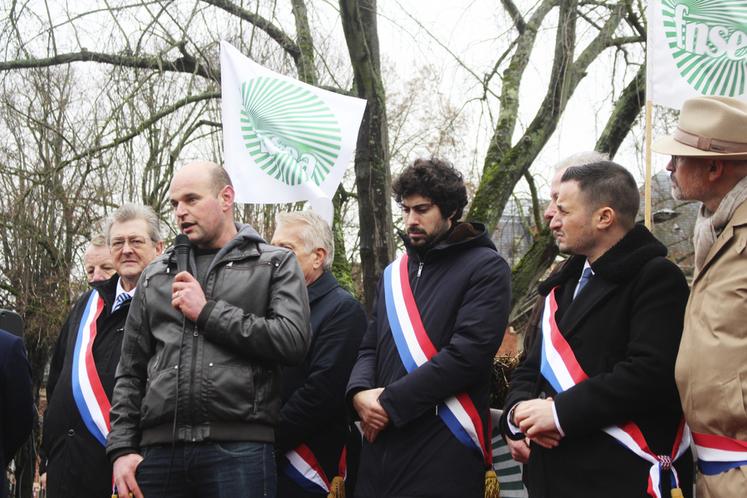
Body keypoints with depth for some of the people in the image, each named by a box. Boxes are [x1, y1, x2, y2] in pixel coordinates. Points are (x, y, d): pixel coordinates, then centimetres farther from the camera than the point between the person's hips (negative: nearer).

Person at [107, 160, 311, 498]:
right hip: (160, 448, 3)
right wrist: (122, 449, 6)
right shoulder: (155, 276, 19)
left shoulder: (275, 264, 9)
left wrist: (208, 312, -5)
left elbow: (293, 340, -7)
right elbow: (131, 372, 17)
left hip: (240, 446, -3)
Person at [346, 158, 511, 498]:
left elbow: (468, 353, -15)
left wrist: (390, 402, -14)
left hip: (444, 448, -6)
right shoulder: (394, 272, 18)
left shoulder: (486, 269, -4)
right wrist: (359, 392, -5)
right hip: (382, 441, 6)